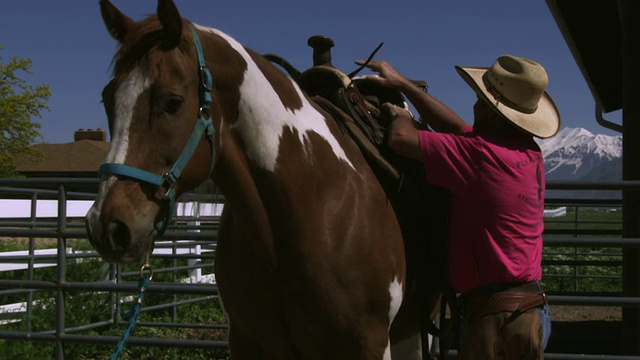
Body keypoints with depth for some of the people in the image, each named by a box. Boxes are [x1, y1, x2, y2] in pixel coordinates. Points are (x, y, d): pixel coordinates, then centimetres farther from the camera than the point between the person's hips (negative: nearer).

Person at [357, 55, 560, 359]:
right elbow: (460, 129, 19)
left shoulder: (482, 152, -18)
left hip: (497, 314, -9)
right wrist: (402, 84, 22)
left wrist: (400, 116, 7)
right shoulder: (530, 153, 9)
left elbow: (401, 138, -17)